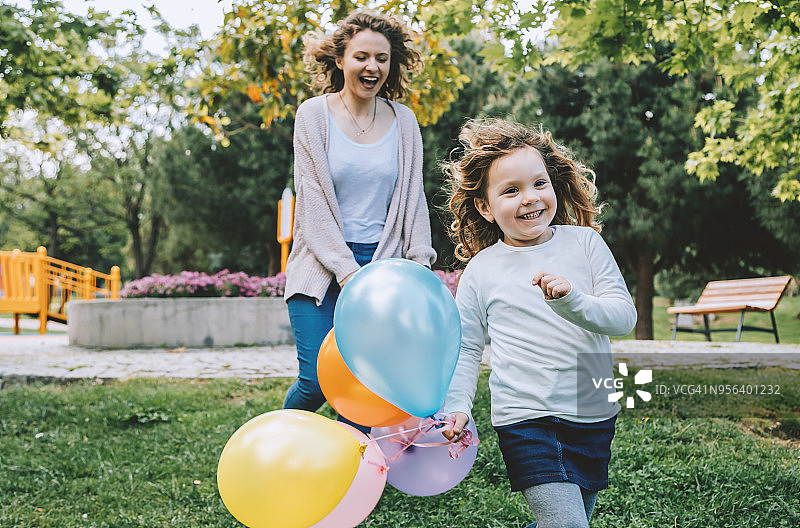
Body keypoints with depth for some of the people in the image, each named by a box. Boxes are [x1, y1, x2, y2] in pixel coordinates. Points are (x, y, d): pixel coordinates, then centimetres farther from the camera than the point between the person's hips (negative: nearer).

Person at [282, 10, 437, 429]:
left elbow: (413, 197, 9)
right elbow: (314, 201, -6)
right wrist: (346, 271, -14)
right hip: (324, 265, -2)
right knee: (318, 382, -9)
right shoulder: (314, 114, 0)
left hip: (382, 265, 3)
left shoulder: (403, 120, 8)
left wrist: (420, 263, -4)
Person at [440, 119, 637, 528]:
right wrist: (456, 406, -6)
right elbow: (465, 349, 7)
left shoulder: (584, 242, 0)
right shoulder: (480, 271, -2)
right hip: (525, 420, -3)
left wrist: (571, 299, -23)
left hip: (593, 417, 3)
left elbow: (624, 317, -5)